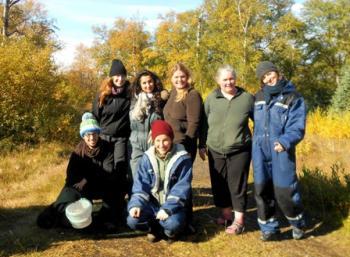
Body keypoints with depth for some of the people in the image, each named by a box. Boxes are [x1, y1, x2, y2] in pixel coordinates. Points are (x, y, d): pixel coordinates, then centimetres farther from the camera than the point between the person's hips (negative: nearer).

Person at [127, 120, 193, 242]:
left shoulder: (182, 159, -10)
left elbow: (181, 189, -14)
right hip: (152, 204, 3)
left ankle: (156, 227, 3)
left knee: (173, 224, -34)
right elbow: (141, 184, -1)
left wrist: (168, 208, -24)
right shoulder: (147, 157, 0)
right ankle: (162, 227, 3)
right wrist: (136, 204, -17)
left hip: (173, 205, -3)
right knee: (132, 221, -23)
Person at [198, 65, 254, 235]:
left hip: (239, 151, -2)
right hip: (215, 151, 3)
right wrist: (202, 145, 7)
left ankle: (239, 220, 15)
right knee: (219, 184, 12)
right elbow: (204, 124, 8)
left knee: (237, 185, 2)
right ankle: (226, 214, 30)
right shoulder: (211, 98, 2)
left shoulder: (247, 98, -2)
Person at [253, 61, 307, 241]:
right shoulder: (258, 97, 9)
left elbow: (297, 128, -13)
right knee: (262, 191, 8)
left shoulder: (294, 98, -5)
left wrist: (285, 141, -30)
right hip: (260, 152, 4)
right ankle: (268, 228, 23)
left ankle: (298, 223, 27)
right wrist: (257, 141, 9)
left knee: (284, 191, -2)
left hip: (281, 152, -4)